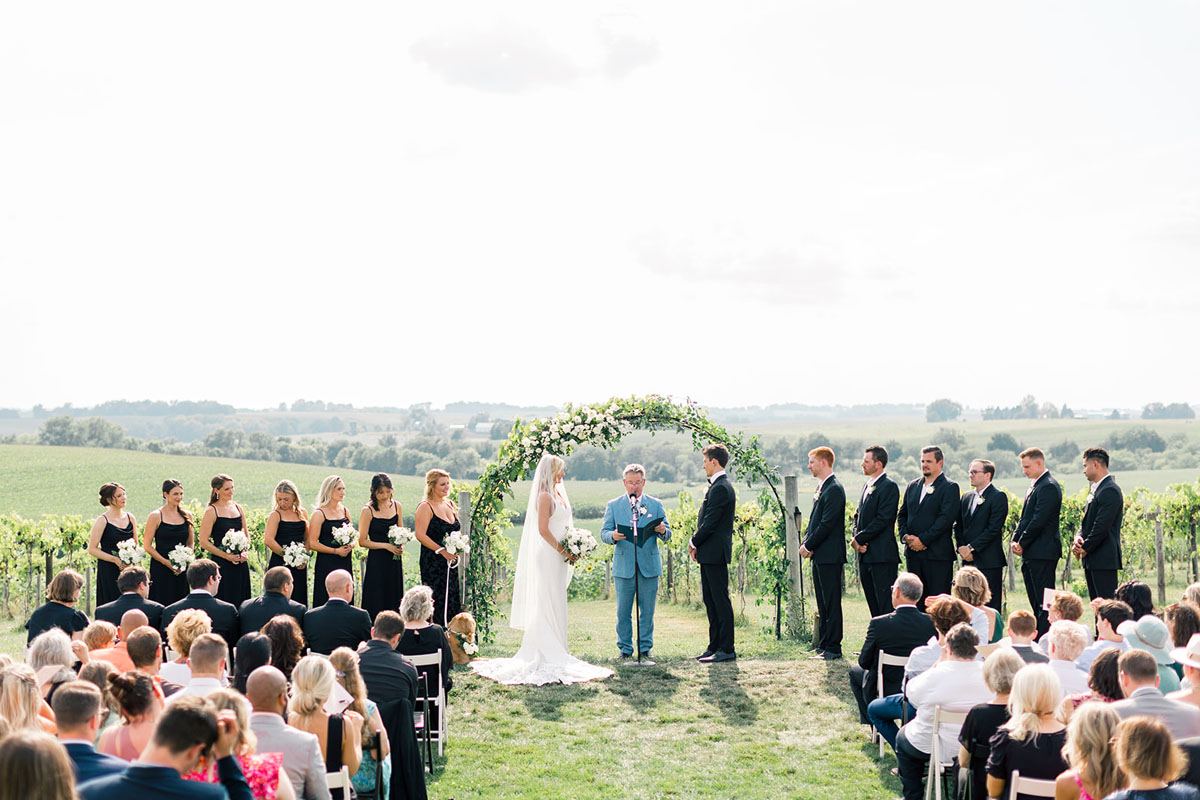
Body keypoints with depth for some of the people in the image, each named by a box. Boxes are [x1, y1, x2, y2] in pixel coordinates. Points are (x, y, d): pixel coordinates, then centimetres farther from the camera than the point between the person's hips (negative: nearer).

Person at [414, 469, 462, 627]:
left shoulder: (450, 505, 14)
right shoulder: (425, 507, -9)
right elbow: (420, 535, -16)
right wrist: (442, 551, -19)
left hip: (450, 561, 7)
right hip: (433, 563, -7)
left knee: (452, 601, 6)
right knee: (437, 602, -8)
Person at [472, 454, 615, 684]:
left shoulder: (558, 494, 15)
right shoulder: (545, 496, -13)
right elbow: (543, 529, -18)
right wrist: (562, 550, -14)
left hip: (559, 556, 9)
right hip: (548, 555, -9)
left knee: (556, 603, 12)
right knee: (548, 603, -6)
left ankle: (554, 653, 18)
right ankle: (548, 655, -3)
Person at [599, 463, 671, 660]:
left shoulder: (655, 504, 10)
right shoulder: (613, 505, 8)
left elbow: (667, 535, 6)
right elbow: (604, 533, 1)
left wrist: (663, 531, -19)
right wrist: (613, 536, -22)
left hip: (649, 567, 0)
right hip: (624, 567, 0)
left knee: (647, 610, 3)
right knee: (623, 611, 2)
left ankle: (645, 647, 14)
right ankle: (625, 647, 13)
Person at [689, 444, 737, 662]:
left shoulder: (721, 488, -16)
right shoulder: (719, 486, 17)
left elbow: (710, 522, -19)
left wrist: (694, 542, -7)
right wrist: (697, 545, 9)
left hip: (715, 553, -11)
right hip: (710, 554, 11)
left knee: (720, 600, -6)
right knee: (710, 600, 13)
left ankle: (727, 650, -3)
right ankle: (715, 646, 19)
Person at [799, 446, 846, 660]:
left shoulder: (834, 489, -15)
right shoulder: (821, 487, 16)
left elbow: (827, 524, -19)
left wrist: (809, 546, -13)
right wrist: (806, 543, 6)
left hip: (830, 556, -10)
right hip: (818, 555, 10)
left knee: (832, 602, -5)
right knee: (822, 603, 14)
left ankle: (833, 648, -1)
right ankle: (823, 645, 20)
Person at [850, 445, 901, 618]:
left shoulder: (889, 486, -10)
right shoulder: (868, 485, 18)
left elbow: (882, 519, -17)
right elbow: (858, 515, 19)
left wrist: (859, 539, -13)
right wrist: (855, 537, 1)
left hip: (882, 555, -9)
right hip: (865, 555, 9)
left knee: (886, 605, -8)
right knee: (873, 606, 12)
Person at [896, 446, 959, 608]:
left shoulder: (950, 487, -4)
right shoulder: (913, 486, 16)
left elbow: (946, 518, -13)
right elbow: (902, 514, 16)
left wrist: (922, 540, -16)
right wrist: (906, 536, -3)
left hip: (937, 554, -6)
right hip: (913, 552, 6)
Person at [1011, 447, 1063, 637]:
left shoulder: (1049, 487, -14)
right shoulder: (1034, 485, 17)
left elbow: (1039, 521, -19)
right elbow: (1025, 517, 20)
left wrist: (1022, 543, -11)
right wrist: (1015, 540, 7)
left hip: (1042, 553, -10)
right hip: (1030, 554, 10)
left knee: (1043, 602, -7)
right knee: (1035, 601, 12)